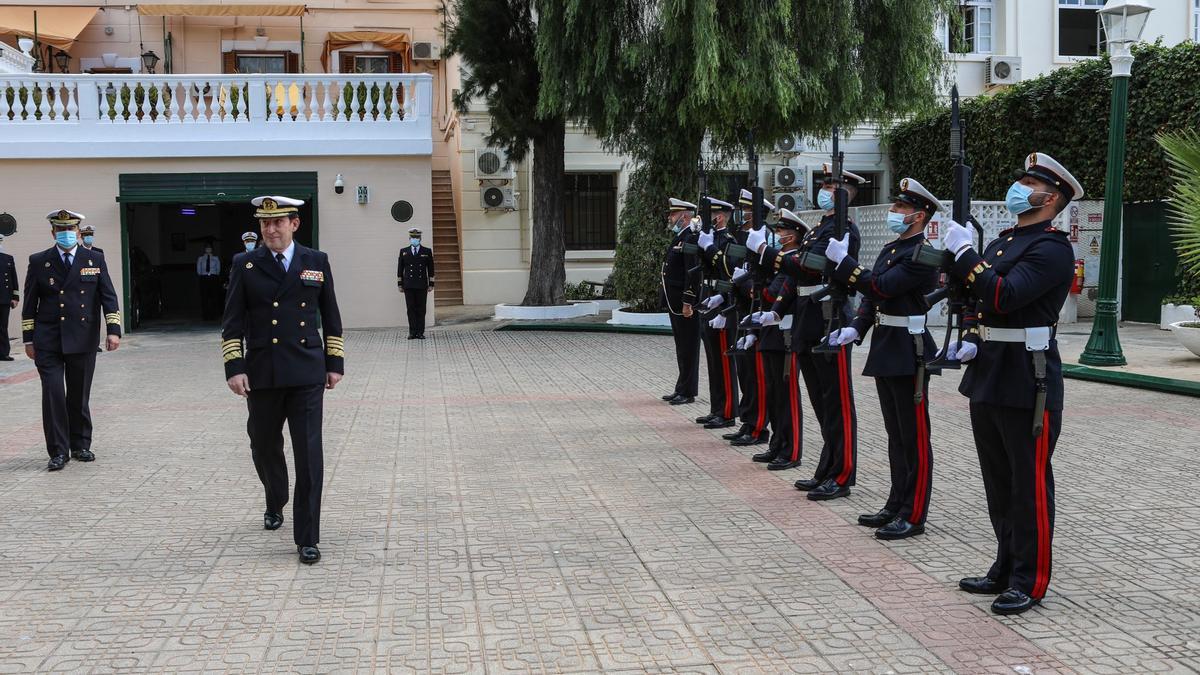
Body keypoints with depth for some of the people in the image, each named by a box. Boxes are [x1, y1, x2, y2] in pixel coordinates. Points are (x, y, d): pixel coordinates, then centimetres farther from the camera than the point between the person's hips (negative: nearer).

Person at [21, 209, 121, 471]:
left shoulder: (95, 260, 6)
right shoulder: (38, 262, 5)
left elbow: (108, 297, 3)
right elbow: (30, 303, 7)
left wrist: (113, 329, -8)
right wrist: (28, 339, 4)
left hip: (82, 340, 1)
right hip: (48, 343, -1)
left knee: (79, 396, 9)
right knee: (53, 395, -7)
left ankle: (80, 446, 24)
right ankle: (58, 451, 0)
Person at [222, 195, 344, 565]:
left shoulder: (317, 262, 5)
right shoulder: (246, 265, 3)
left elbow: (330, 316, 10)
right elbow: (232, 322, 2)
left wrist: (335, 362, 6)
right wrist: (234, 367, -7)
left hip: (307, 373, -1)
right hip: (262, 375, 1)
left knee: (309, 454, -6)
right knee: (264, 448, 15)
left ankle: (307, 538, -1)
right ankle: (275, 504, 45)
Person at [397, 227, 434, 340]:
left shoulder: (427, 251, 6)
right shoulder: (403, 251, 9)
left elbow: (430, 269, 7)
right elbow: (400, 269, 10)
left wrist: (431, 284, 3)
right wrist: (400, 284, 5)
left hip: (422, 285, -1)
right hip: (408, 286, 1)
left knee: (421, 309, 0)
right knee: (411, 309, -1)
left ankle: (420, 332, 3)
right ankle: (412, 332, 1)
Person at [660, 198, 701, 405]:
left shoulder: (691, 239, -15)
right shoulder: (677, 239, 16)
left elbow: (693, 273, -21)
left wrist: (687, 302, -22)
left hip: (686, 303, -10)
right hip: (675, 302, 10)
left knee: (688, 348, -2)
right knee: (681, 347, 15)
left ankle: (687, 392, 3)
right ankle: (682, 389, 22)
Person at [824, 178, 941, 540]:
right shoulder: (890, 249, 15)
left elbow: (882, 287, -23)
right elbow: (870, 297, 17)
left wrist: (843, 261, -21)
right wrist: (857, 329, 2)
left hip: (909, 351, -9)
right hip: (885, 349, 9)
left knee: (914, 437, -2)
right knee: (896, 435, 15)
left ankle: (913, 516, 3)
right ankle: (896, 506, 24)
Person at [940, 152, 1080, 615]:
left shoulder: (1051, 248, -12)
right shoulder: (1003, 241, 16)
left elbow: (1004, 296, -26)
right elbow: (978, 300, 22)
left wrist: (964, 252, -20)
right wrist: (970, 339, 4)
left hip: (1026, 381, -9)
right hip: (988, 376, 9)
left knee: (1029, 484, 0)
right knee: (999, 482, 16)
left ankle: (1030, 581, 9)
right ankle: (1006, 568, 27)